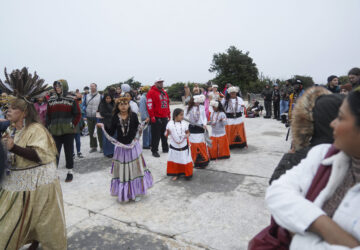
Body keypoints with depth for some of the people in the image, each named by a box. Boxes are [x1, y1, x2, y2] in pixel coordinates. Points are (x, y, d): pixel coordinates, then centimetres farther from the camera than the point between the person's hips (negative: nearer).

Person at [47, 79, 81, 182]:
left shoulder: (71, 100, -2)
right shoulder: (51, 100, 9)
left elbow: (77, 114, -1)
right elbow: (48, 115, 11)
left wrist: (73, 124, -9)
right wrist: (49, 126, 2)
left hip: (68, 131, -3)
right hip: (55, 131, 3)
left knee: (69, 151, 8)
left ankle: (70, 172, 21)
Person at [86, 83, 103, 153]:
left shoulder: (99, 96, -1)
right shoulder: (87, 96, 11)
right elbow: (85, 105, 15)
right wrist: (85, 115, 7)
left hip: (97, 117, -4)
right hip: (89, 117, 5)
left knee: (99, 132, -1)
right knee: (91, 132, 10)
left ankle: (102, 147, 8)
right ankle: (93, 147, 21)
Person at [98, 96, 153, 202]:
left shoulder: (133, 116, -5)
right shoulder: (115, 118, -3)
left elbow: (137, 128, 2)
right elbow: (111, 133, -2)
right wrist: (103, 127, -10)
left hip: (133, 146, 0)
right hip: (121, 147, 0)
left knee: (135, 169, 9)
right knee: (122, 170, 9)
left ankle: (136, 192, 26)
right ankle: (123, 193, 27)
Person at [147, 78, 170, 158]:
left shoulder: (164, 92, 17)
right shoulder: (151, 92, -8)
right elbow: (149, 105, -15)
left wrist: (168, 114, 18)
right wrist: (152, 116, -19)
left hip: (164, 117, 8)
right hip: (156, 118, -7)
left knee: (165, 134, 16)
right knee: (156, 135, -3)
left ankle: (165, 148, 29)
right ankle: (154, 151, 7)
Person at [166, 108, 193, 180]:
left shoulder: (184, 124, -5)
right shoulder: (170, 124, -8)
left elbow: (187, 132, 5)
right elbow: (167, 133, 2)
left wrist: (187, 135, -17)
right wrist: (167, 133, -21)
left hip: (184, 146, 0)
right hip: (174, 146, 0)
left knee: (185, 160, 6)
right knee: (175, 161, 13)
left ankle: (187, 174, 24)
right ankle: (176, 174, 31)